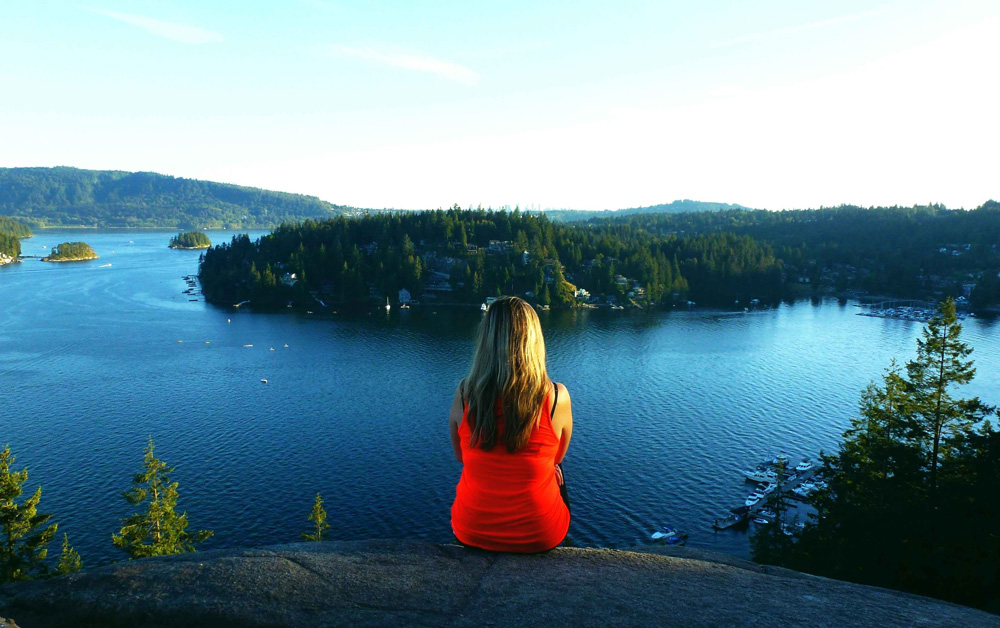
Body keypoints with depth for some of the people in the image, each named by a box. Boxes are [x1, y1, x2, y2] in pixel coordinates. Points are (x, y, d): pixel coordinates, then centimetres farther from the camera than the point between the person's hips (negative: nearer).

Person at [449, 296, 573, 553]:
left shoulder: (465, 393, -16)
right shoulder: (557, 397, -20)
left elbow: (460, 456, 2)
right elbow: (557, 457, 0)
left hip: (472, 532, 2)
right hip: (539, 537, -1)